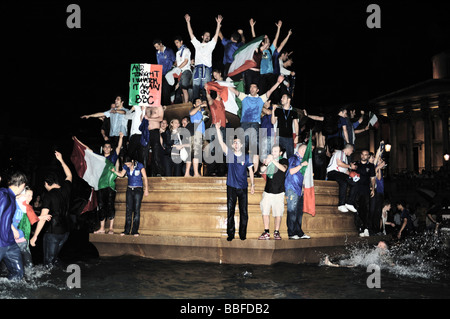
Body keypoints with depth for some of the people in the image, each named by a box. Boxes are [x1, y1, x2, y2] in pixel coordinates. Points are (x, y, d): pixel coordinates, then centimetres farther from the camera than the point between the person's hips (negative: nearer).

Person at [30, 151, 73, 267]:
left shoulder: (49, 196, -12)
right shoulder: (66, 189, 4)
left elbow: (43, 217, -16)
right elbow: (69, 175, 26)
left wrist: (35, 236, -13)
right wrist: (61, 160, 33)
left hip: (53, 232, -7)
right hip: (66, 231, 7)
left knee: (48, 262, 1)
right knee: (55, 258, 21)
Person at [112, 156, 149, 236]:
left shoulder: (140, 166, -8)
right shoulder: (126, 167, 4)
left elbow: (145, 178, -4)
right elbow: (121, 174, 20)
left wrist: (146, 190, -7)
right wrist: (114, 171, 2)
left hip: (138, 189, -4)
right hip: (129, 189, 4)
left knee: (136, 210, -6)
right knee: (128, 210, 0)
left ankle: (135, 231, -2)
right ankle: (127, 230, 4)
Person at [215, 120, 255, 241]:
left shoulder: (246, 157, 3)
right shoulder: (229, 154, 2)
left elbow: (250, 171, 8)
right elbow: (221, 143, -8)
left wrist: (253, 184, 3)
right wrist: (218, 129, -18)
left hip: (243, 187, 0)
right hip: (231, 187, 0)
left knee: (244, 212, 3)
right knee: (230, 211, 3)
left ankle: (243, 234, 13)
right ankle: (230, 234, 11)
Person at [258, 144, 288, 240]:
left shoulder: (284, 160, 4)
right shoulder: (268, 159, 10)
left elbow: (283, 169, -18)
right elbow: (262, 171, -3)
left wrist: (273, 160, -27)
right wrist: (266, 163, -22)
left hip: (279, 192, -2)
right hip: (267, 191, 2)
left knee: (278, 213, -1)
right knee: (265, 212, -1)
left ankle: (276, 232, 10)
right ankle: (266, 232, 8)